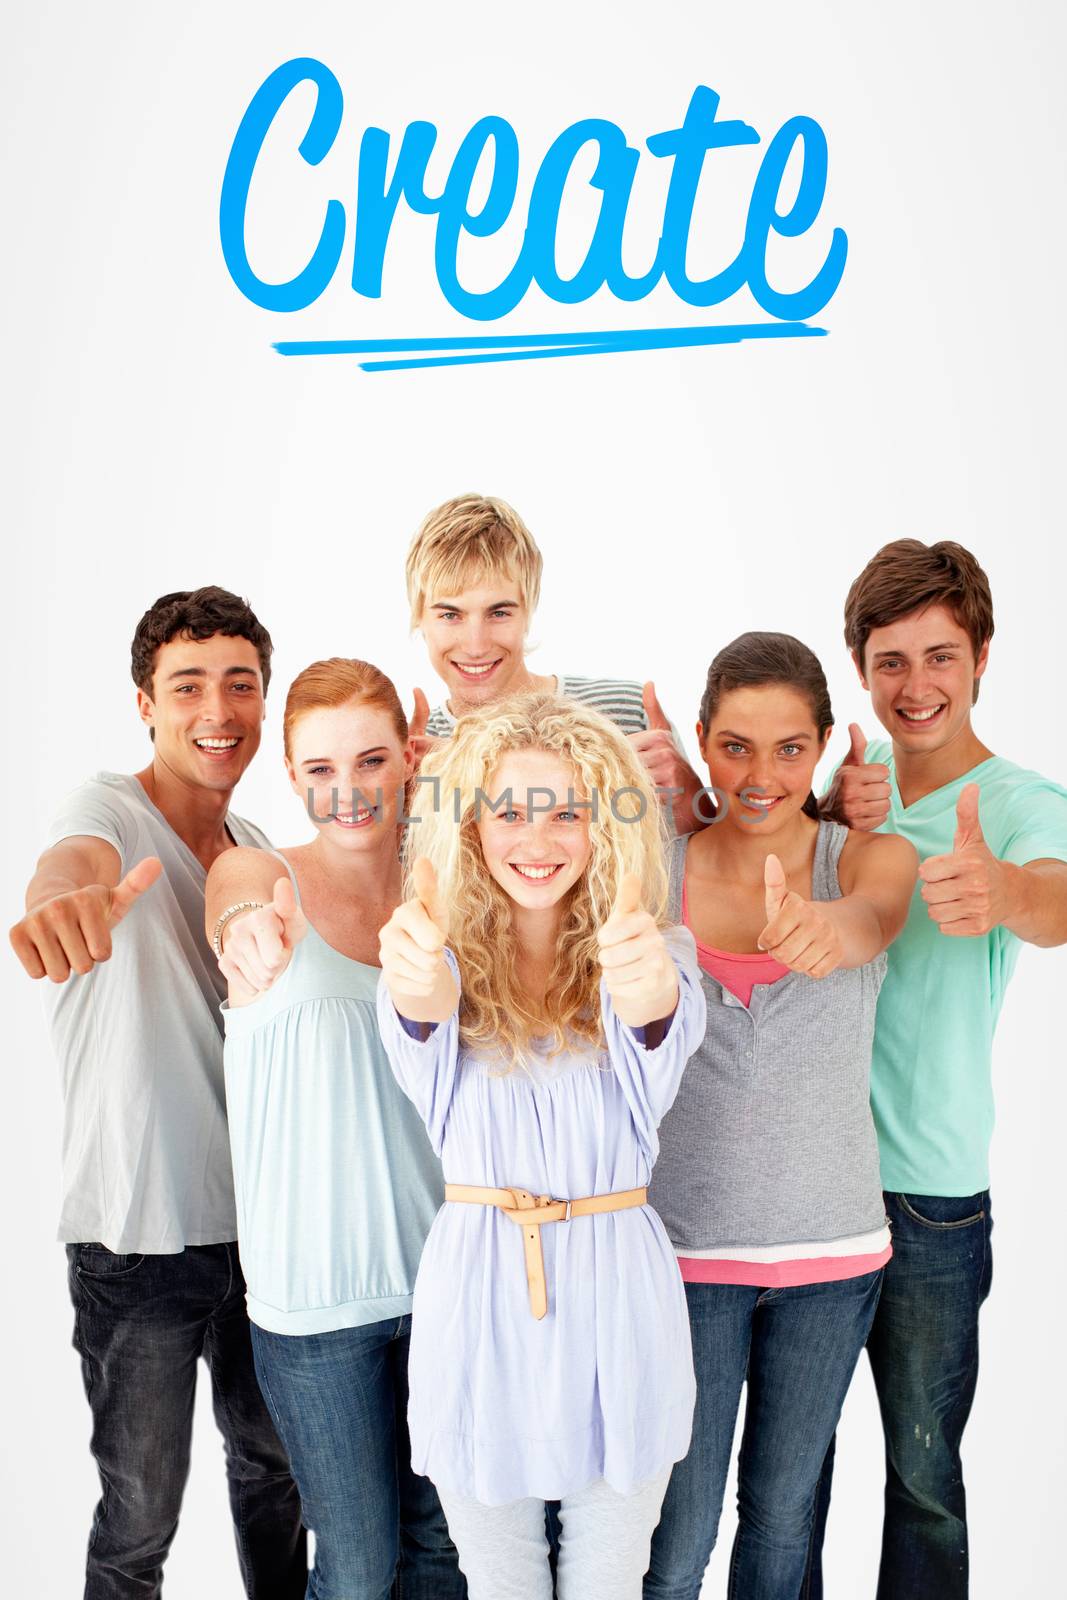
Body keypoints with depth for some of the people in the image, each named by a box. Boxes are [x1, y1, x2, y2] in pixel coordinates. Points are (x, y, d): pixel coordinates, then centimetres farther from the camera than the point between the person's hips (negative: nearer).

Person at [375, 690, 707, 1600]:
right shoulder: (447, 954, -4)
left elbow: (658, 1063, -28)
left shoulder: (653, 950, -5)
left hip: (616, 1293, 0)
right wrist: (420, 999, -52)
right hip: (477, 1293, 1)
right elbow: (422, 1064, -27)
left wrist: (651, 1000, -53)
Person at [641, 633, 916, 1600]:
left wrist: (832, 928, -52)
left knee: (782, 1508, 18)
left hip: (832, 1246, 1)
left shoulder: (871, 858, -6)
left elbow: (875, 916, -30)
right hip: (686, 1242, -1)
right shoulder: (656, 871, -5)